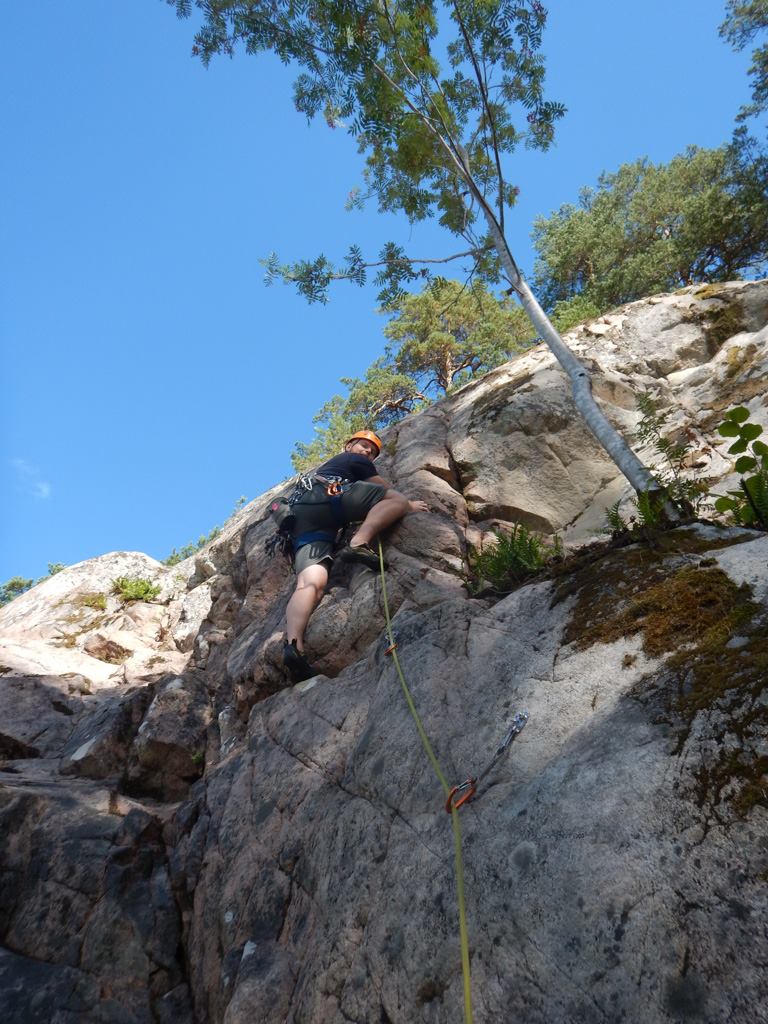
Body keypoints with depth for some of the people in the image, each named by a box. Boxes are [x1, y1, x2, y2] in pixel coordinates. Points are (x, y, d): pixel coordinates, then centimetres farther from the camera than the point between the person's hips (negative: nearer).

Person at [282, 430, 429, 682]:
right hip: (329, 498, -6)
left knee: (310, 583, -18)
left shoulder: (325, 467, 47)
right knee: (398, 499, -4)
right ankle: (358, 544, -27)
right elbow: (387, 490, 28)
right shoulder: (355, 460, 25)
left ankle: (293, 645, -43)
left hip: (303, 520, 7)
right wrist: (410, 505, 42)